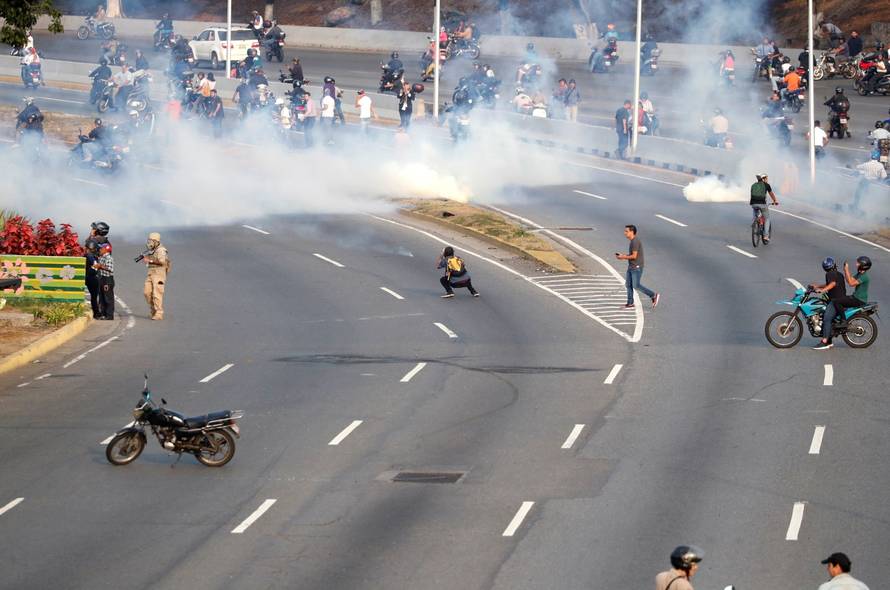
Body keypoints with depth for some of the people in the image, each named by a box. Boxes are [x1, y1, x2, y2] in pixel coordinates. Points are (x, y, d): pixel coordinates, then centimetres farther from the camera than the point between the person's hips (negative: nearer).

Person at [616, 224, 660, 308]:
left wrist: (623, 257, -11)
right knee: (628, 284, 8)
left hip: (637, 267, -10)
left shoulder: (635, 242, -19)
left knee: (636, 286, -8)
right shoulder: (633, 241, 13)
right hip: (631, 267, 10)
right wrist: (622, 255, 9)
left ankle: (654, 295, 1)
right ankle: (630, 303, 13)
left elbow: (634, 256, -21)